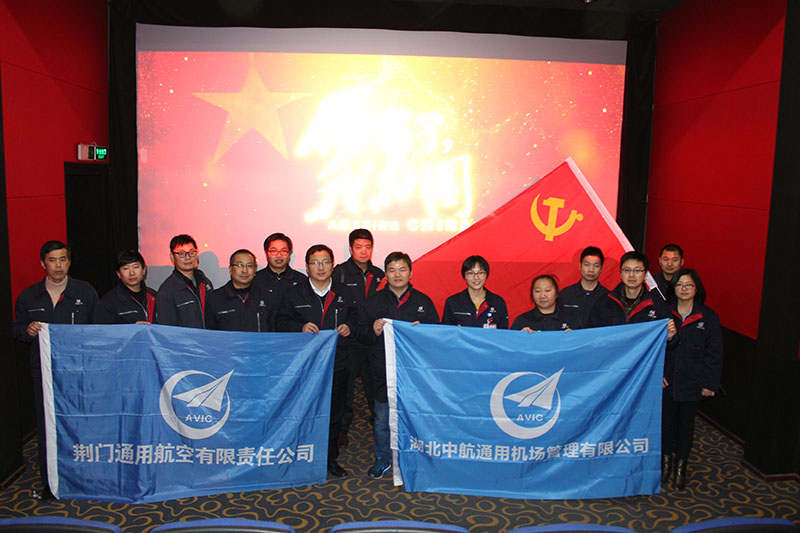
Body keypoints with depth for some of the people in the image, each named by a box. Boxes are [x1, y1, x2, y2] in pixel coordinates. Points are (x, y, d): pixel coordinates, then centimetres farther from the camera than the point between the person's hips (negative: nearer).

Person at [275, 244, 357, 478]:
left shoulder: (344, 294, 8)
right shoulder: (294, 294, 2)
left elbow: (355, 318, 18)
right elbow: (280, 323, 3)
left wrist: (349, 327, -3)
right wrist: (300, 327, -14)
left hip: (337, 365, 2)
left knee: (334, 412, 10)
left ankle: (330, 457, 25)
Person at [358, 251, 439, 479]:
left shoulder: (423, 301, 6)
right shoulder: (374, 302, 7)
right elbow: (361, 334, 6)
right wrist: (374, 332, -14)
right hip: (383, 372, 1)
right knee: (382, 419, 9)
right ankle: (383, 458, 29)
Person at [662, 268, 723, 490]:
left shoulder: (708, 318, -3)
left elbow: (714, 354, -1)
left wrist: (709, 384, -6)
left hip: (691, 383, -1)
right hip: (666, 380, 1)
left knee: (686, 424, 11)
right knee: (666, 421, 10)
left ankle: (680, 467, 25)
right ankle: (666, 461, 29)